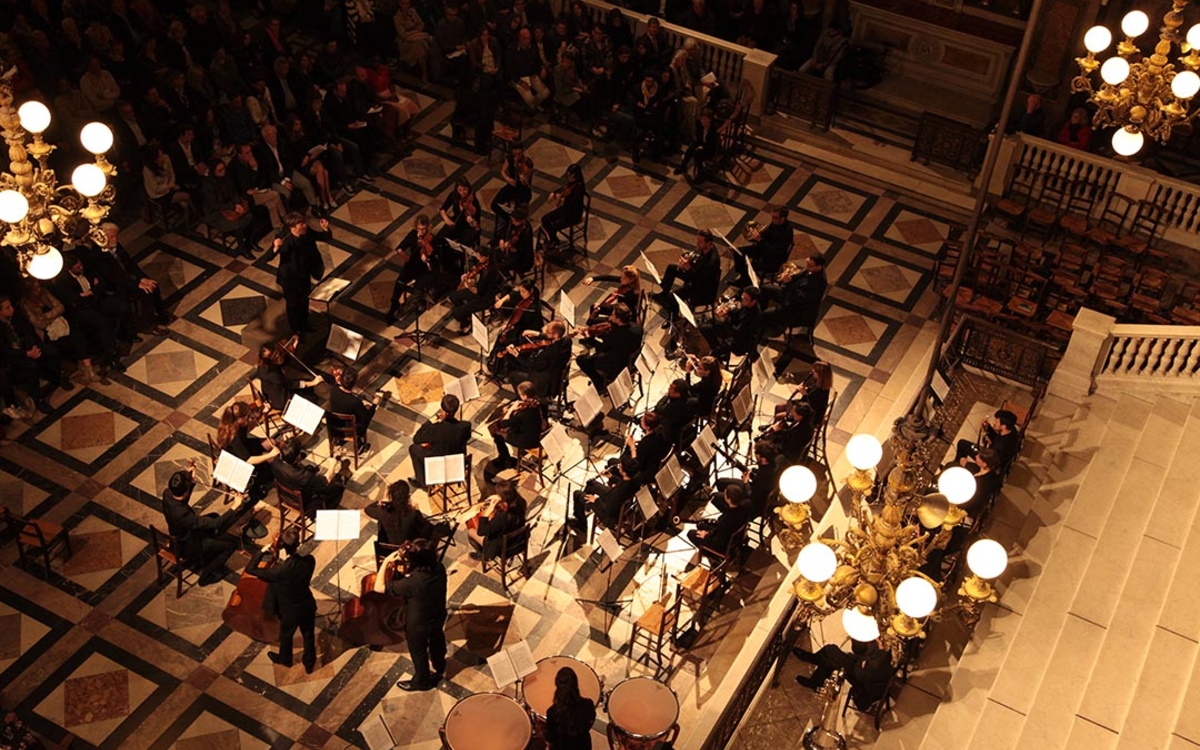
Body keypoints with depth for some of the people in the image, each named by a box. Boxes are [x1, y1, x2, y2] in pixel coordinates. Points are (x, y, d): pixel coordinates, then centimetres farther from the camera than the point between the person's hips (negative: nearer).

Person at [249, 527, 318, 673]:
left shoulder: (279, 571, -38)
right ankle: (309, 663, 50)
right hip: (308, 606, 3)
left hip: (290, 612, -3)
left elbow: (250, 569, -27)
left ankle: (285, 659, 56)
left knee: (286, 636, 29)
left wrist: (262, 551, -17)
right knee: (309, 635, 27)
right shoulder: (309, 561, -25)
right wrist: (285, 560, -8)